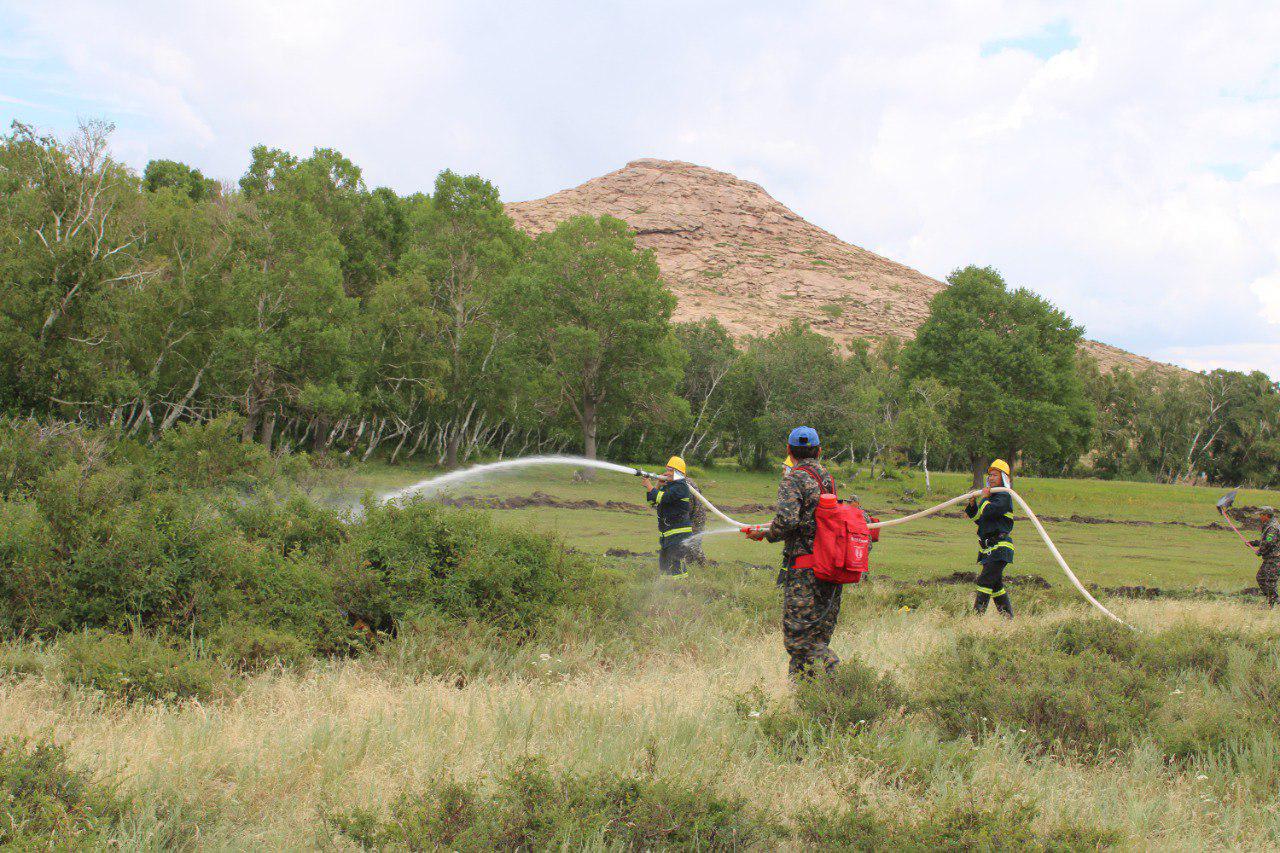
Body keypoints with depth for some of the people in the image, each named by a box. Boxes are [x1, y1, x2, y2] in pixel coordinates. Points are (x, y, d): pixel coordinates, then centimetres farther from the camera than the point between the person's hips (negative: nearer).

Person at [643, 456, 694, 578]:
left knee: (676, 565, -14)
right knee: (663, 566, 16)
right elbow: (653, 502, 12)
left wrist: (649, 486, -13)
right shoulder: (667, 486, 15)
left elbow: (661, 498, -24)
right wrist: (658, 485, 0)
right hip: (666, 534, 10)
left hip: (679, 533, -10)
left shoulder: (681, 487, -15)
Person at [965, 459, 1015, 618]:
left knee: (985, 581, -15)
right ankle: (1008, 617, 23)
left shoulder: (1004, 497, -11)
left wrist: (984, 498, -9)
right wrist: (972, 504, 9)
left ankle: (977, 615, -18)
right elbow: (978, 518, 25)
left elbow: (987, 511, -27)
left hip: (1000, 547, -10)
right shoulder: (992, 496, 18)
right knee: (996, 584, 15)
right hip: (988, 548, 10)